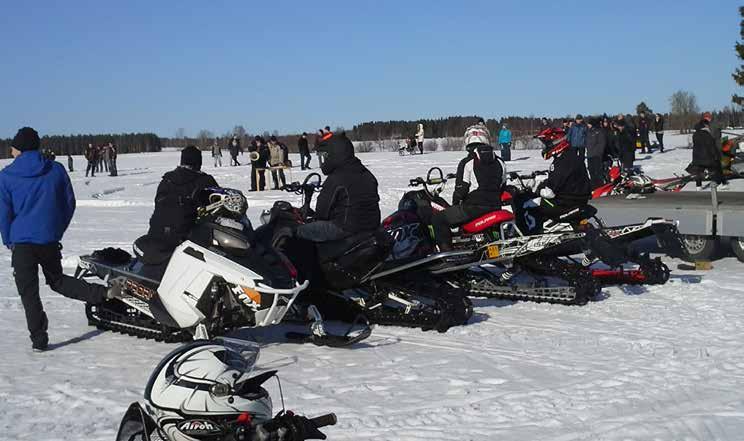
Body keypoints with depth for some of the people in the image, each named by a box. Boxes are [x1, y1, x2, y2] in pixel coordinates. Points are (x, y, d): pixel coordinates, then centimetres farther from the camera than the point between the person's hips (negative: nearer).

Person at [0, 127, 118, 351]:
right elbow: (69, 203, 7)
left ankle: (39, 339, 7)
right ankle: (103, 293, 2)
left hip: (22, 242, -3)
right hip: (51, 241, 3)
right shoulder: (56, 170, 3)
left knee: (29, 293, 5)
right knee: (57, 280, 20)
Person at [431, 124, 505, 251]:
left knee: (438, 219, 2)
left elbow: (460, 190, -7)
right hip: (495, 207, 6)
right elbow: (502, 188, 17)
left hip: (473, 207, -6)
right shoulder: (500, 163, 10)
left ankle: (447, 251, -11)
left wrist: (454, 205, 10)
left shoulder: (467, 163, -6)